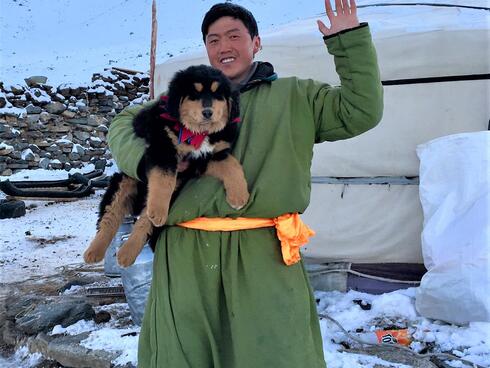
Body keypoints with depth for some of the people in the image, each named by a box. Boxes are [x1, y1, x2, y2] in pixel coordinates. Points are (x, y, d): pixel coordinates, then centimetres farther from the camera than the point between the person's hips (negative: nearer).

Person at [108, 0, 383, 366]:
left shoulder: (295, 95, 15)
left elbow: (361, 110, 9)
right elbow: (124, 124, 24)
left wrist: (350, 39, 3)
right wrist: (144, 160, 2)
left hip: (264, 258, -1)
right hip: (185, 257, 2)